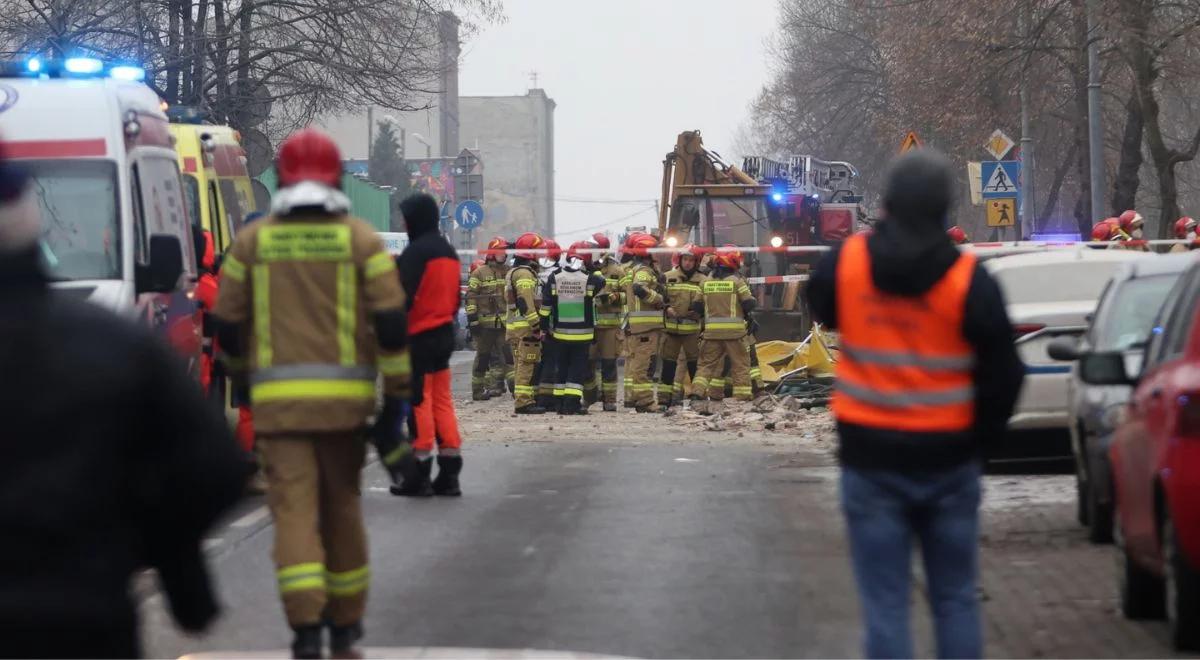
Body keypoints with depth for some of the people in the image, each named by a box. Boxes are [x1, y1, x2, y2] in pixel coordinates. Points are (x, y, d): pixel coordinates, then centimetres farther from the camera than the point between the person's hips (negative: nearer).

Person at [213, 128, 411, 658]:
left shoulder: (253, 240, 5)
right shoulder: (360, 239, 1)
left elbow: (227, 328, 8)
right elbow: (391, 321, -5)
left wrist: (249, 373, 27)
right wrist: (397, 391, 1)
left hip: (278, 397, -1)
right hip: (344, 397, 1)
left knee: (294, 508, -5)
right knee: (341, 506, 14)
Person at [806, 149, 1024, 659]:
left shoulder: (843, 266, -5)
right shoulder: (971, 283, -10)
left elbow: (822, 311, 17)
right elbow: (1003, 376, -5)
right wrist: (980, 436, 10)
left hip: (871, 460, 0)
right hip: (949, 462, 0)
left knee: (885, 604, 3)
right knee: (955, 600, 11)